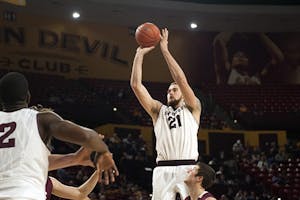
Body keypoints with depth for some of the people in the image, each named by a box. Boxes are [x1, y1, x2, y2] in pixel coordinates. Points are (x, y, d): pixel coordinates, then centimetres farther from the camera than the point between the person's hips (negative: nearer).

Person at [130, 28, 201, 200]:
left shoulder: (192, 108, 13)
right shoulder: (159, 110, 20)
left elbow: (181, 80, -2)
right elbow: (136, 85, 11)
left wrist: (165, 50, -1)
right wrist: (140, 54, 8)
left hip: (187, 168, -2)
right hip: (163, 170, 2)